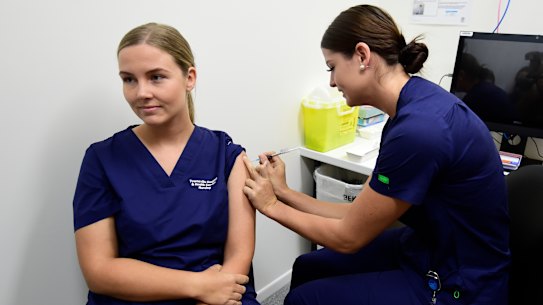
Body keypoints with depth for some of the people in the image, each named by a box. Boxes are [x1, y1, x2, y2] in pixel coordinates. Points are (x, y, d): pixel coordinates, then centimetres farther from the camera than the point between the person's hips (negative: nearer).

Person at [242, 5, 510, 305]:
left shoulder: (418, 129, -31)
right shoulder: (411, 109, -2)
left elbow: (349, 236, -19)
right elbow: (359, 214, 1)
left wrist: (272, 206, -6)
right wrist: (285, 193, 0)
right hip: (427, 249, 8)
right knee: (307, 268, 12)